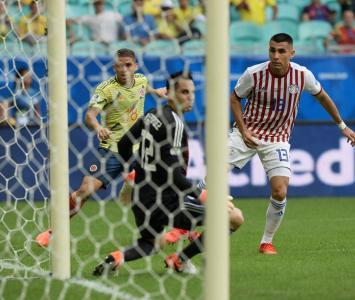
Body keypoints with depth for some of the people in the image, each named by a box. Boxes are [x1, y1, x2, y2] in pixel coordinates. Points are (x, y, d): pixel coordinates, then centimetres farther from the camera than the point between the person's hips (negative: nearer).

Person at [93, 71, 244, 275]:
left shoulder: (152, 115, 9)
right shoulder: (174, 123, -18)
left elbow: (124, 144, 22)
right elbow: (172, 173, -24)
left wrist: (136, 172, 39)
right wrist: (201, 196, -20)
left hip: (142, 196, 9)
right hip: (167, 200, -9)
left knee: (151, 243, 35)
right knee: (235, 217, -9)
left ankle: (117, 258, 3)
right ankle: (180, 260, 3)